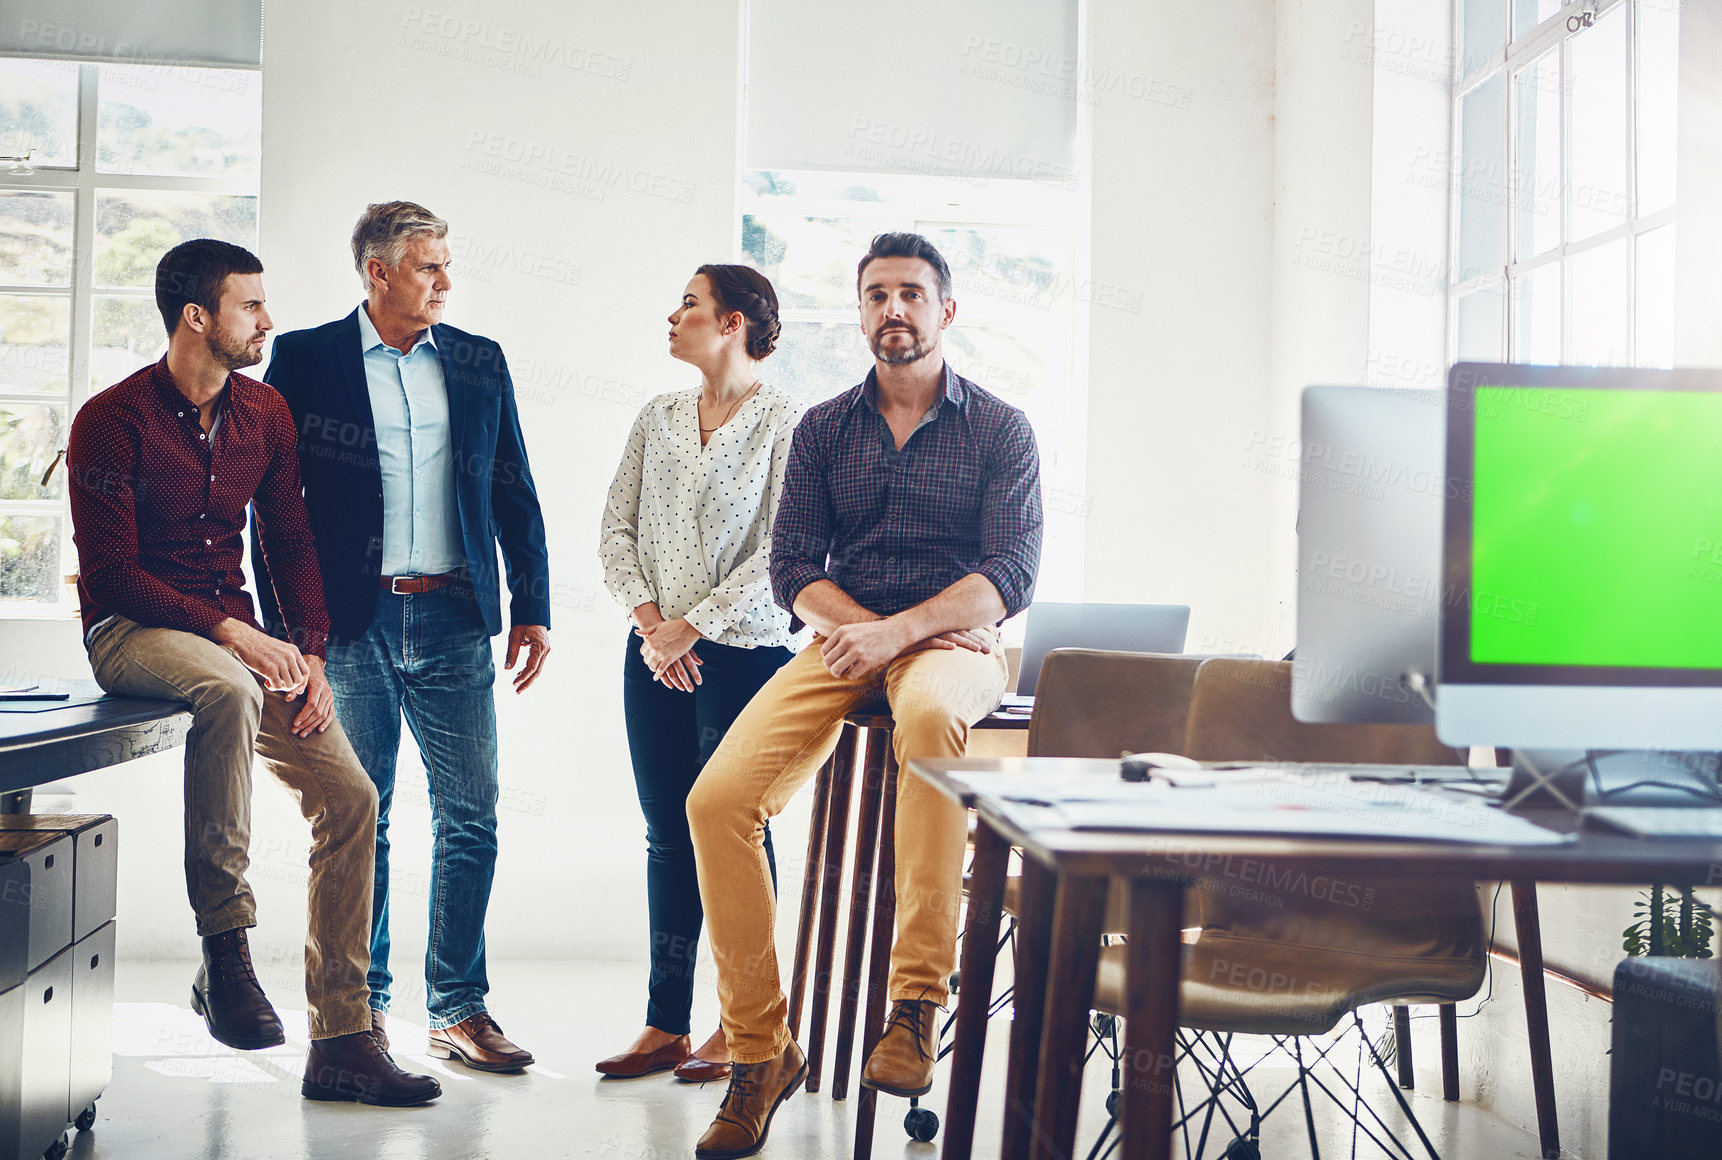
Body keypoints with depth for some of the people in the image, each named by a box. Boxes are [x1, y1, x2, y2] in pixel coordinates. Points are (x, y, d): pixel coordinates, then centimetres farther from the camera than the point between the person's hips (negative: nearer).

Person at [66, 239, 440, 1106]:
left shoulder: (264, 414, 10)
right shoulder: (112, 421, -9)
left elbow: (291, 544, 13)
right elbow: (110, 572, -13)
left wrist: (308, 652, -3)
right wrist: (226, 632, -23)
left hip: (235, 635, 6)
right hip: (130, 630, -6)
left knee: (348, 796, -10)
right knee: (227, 690, -41)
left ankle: (341, 1043, -5)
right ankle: (225, 957, -33)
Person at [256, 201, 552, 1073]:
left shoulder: (480, 362, 11)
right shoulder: (305, 359, 3)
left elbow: (514, 493, 13)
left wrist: (532, 607, 7)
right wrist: (284, 625, -3)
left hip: (453, 622, 2)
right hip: (351, 624, -2)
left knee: (471, 820, 1)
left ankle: (457, 1009, 11)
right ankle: (360, 1007, 17)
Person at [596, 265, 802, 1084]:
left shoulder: (784, 423, -6)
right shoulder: (658, 417, 12)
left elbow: (779, 554, -13)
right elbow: (616, 530, 9)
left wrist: (691, 627, -14)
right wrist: (648, 618, -6)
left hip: (744, 654, -5)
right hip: (656, 656, 6)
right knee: (666, 837, 8)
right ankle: (665, 1025, 15)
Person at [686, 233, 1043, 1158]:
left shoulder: (999, 430, 4)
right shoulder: (823, 429, 14)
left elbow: (1011, 574, -7)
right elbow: (791, 566, 7)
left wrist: (899, 631, -21)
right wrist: (862, 628, -12)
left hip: (952, 644, -3)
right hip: (839, 642, 4)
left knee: (929, 712, -42)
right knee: (717, 799, -20)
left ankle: (917, 1005, -38)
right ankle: (760, 1049, -8)